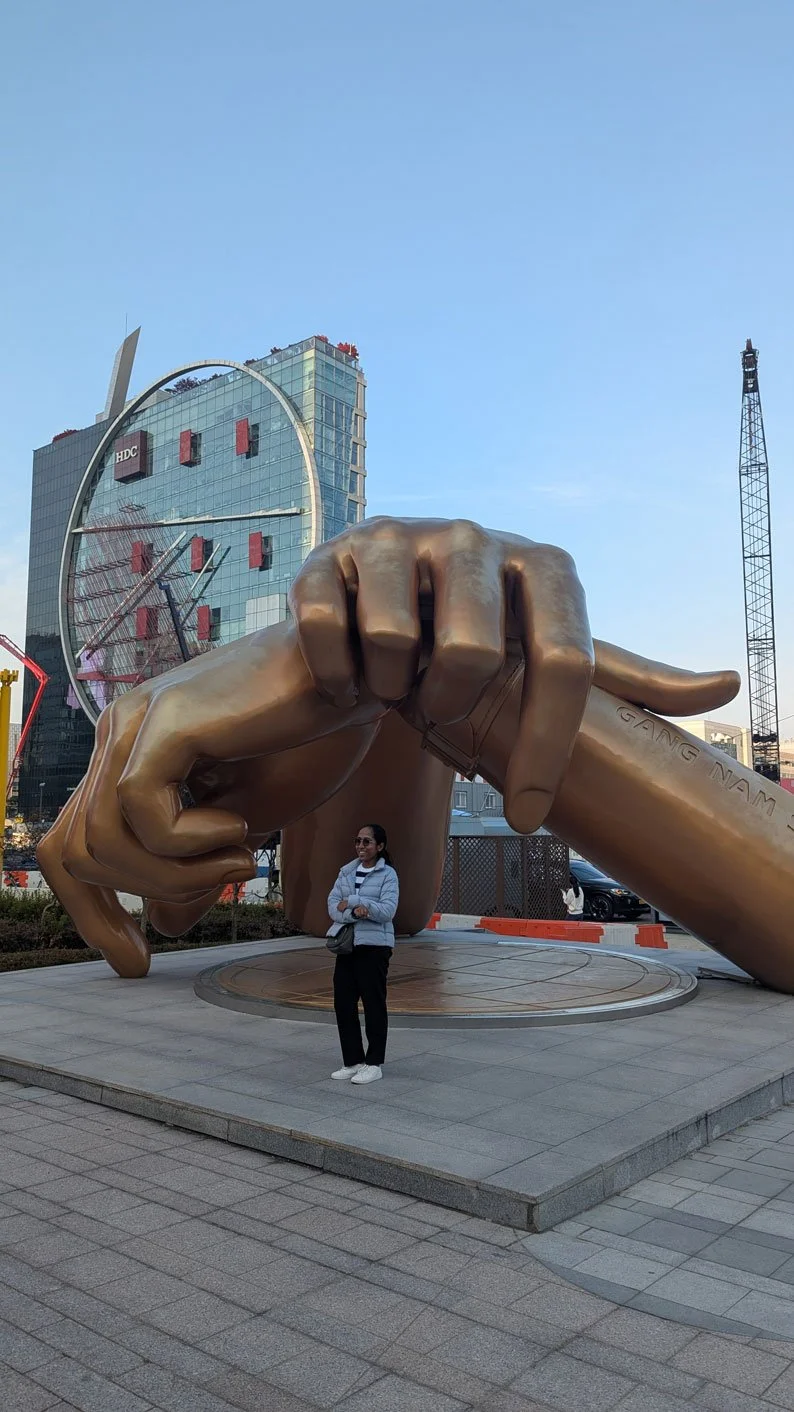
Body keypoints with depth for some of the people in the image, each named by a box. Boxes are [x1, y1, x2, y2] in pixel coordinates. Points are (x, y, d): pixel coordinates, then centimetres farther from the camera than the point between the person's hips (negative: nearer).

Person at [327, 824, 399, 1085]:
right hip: (347, 945, 5)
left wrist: (351, 901, -14)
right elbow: (333, 907, 1)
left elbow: (387, 911, -16)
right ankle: (353, 1061, 21)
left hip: (374, 946, -5)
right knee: (343, 1003, 8)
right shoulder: (346, 872, 9)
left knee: (374, 1004, 3)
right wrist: (355, 912, -19)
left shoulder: (388, 874, -5)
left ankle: (374, 1064, 15)